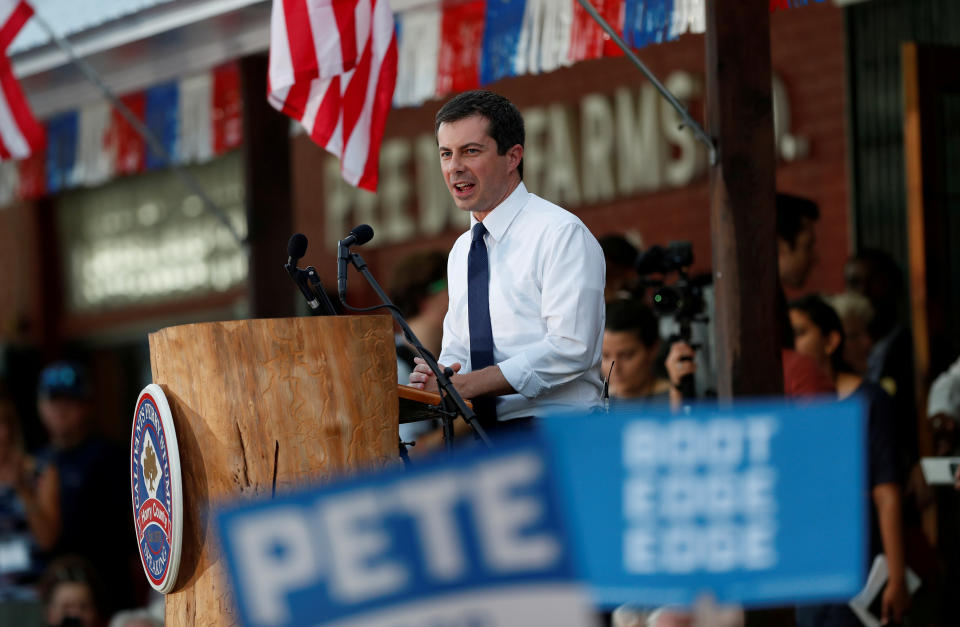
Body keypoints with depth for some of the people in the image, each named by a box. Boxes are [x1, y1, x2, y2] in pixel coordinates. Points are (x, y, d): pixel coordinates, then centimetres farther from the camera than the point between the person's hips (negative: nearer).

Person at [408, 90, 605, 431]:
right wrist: (435, 379, -1)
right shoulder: (461, 251, 19)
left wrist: (463, 384, -15)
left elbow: (570, 349, -15)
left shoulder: (561, 234, -6)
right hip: (482, 427, 6)